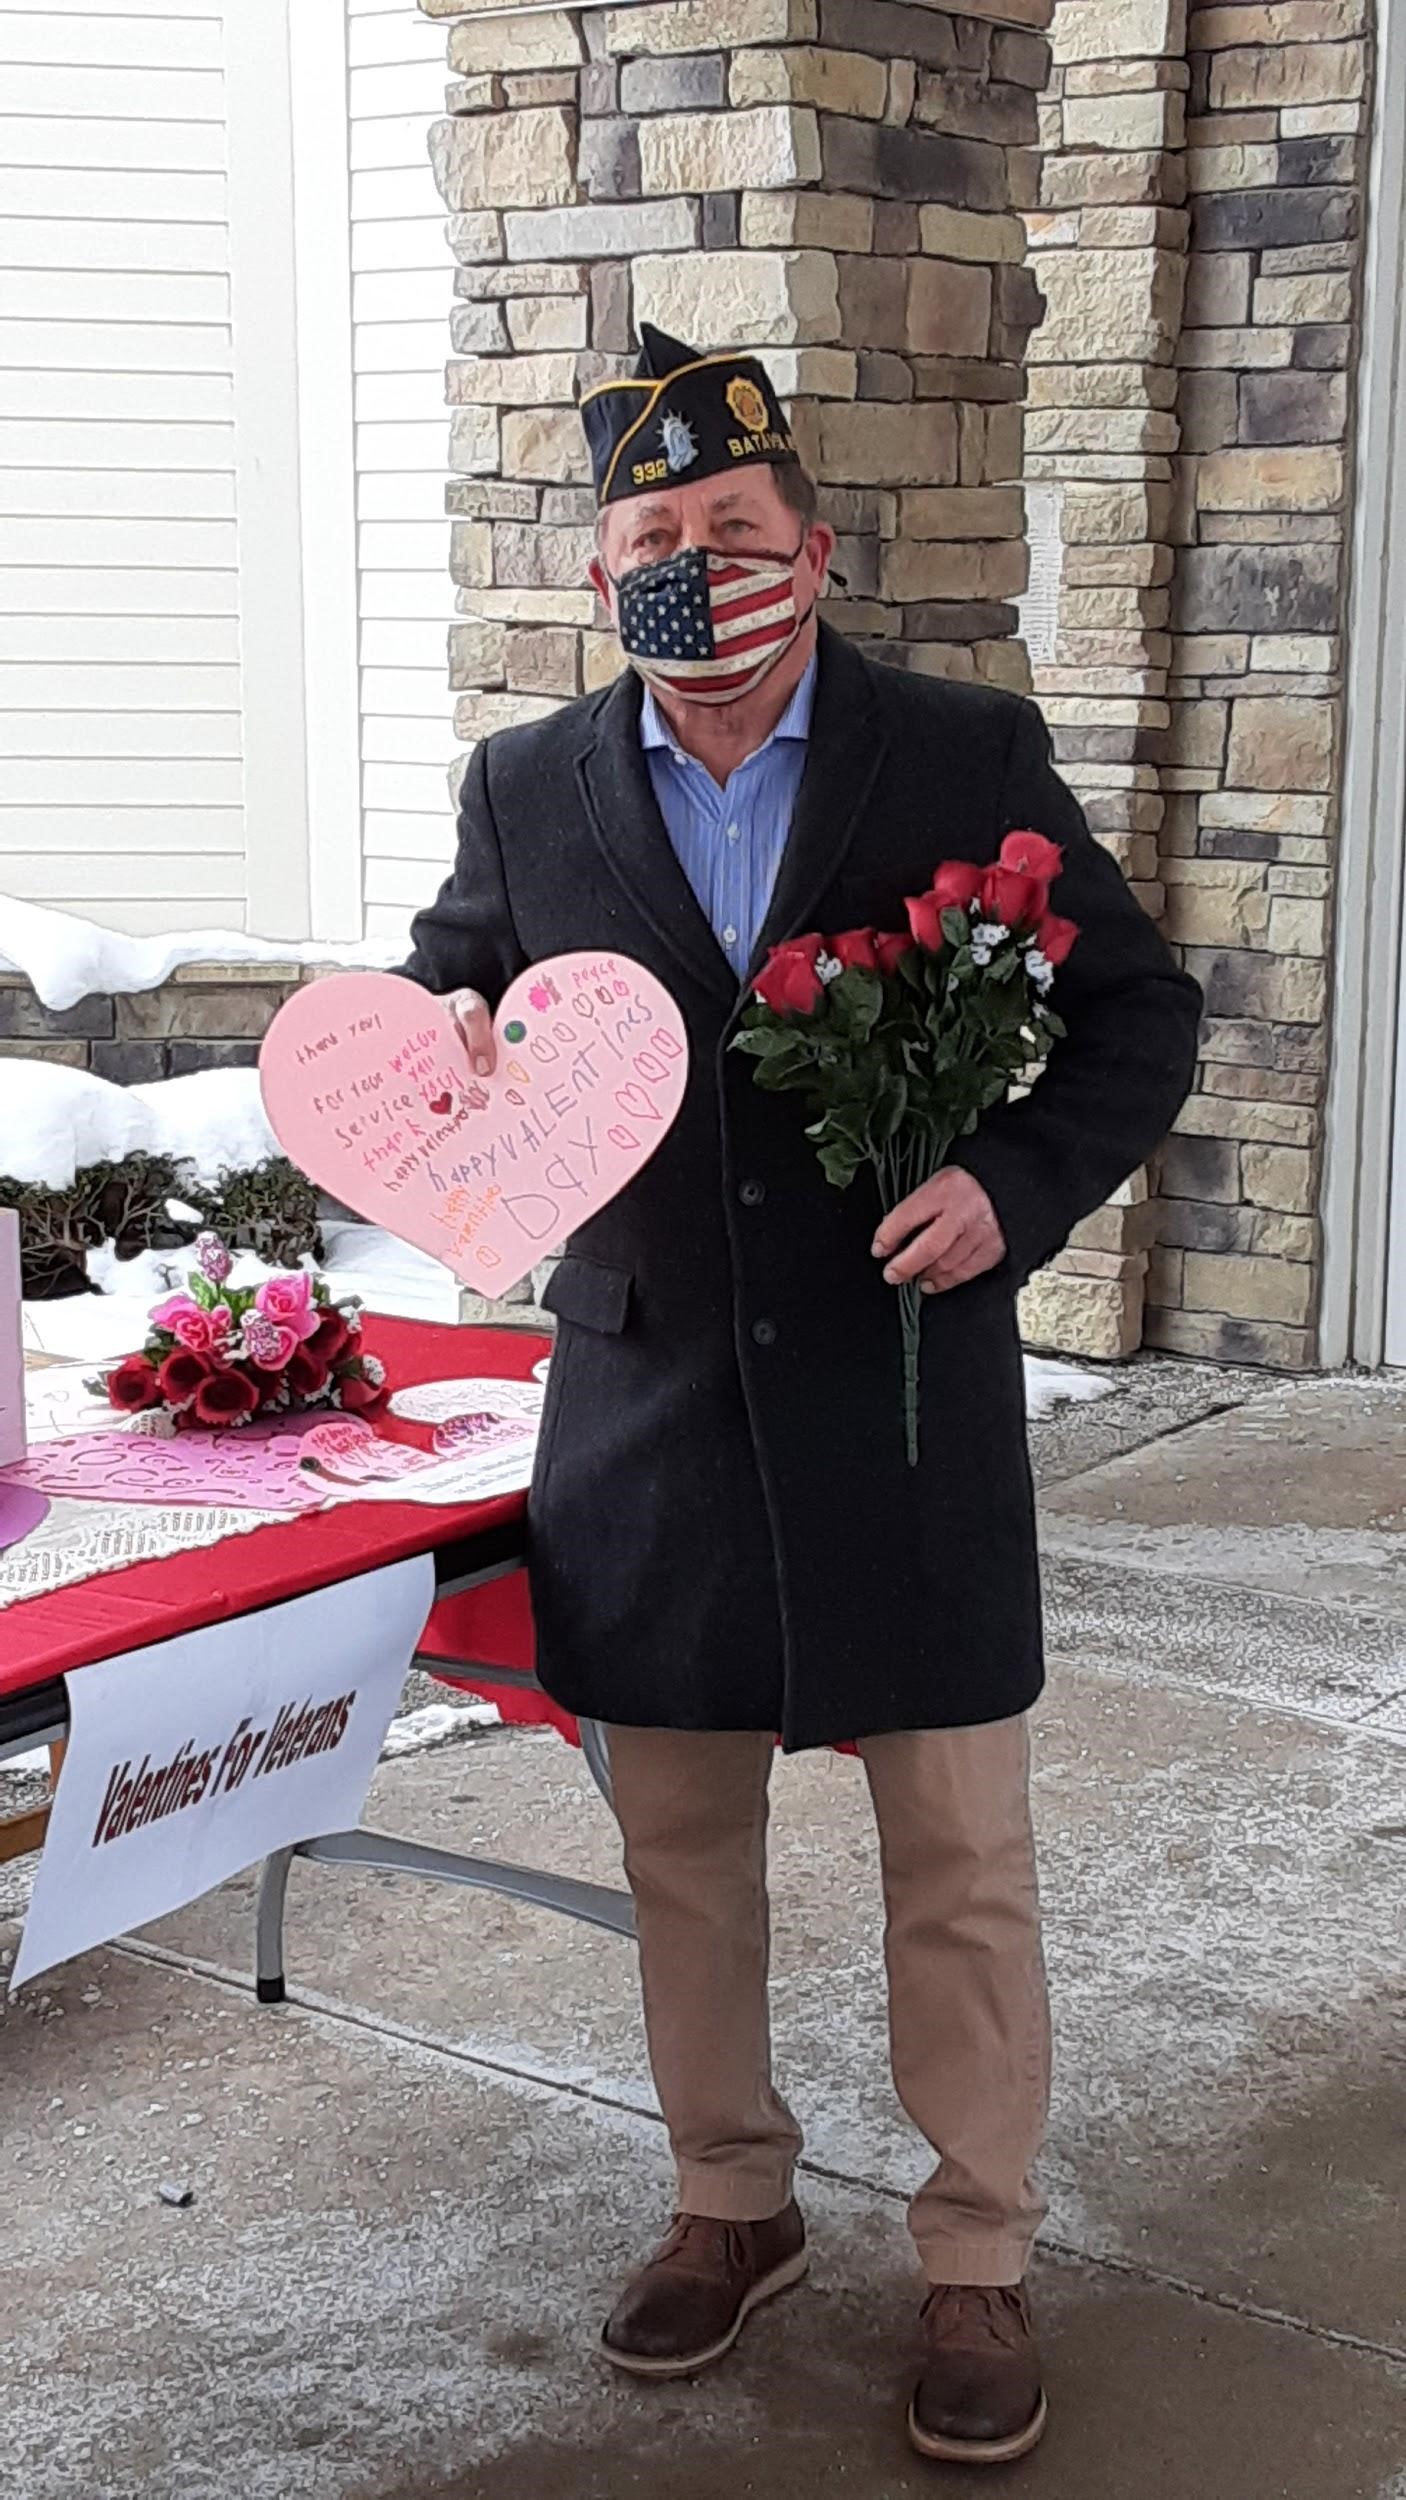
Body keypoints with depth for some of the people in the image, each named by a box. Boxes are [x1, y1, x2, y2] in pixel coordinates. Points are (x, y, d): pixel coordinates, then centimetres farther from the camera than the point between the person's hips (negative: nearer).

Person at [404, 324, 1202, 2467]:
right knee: (680, 1850, 15)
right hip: (649, 1406, 3)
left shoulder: (969, 758, -4)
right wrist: (458, 1049, -6)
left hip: (903, 1396, -2)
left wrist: (1017, 1183, -14)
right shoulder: (527, 790, 2)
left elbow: (1140, 1013, 2)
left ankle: (978, 2263, 25)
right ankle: (733, 2205, 36)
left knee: (960, 1867, 6)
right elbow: (448, 989, 18)